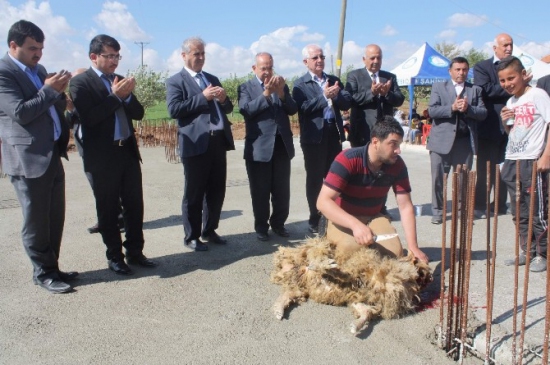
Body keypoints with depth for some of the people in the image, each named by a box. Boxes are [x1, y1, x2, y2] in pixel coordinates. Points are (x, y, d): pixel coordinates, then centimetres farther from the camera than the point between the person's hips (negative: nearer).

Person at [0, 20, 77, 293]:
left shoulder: (38, 70, 16)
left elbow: (53, 107, 20)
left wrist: (60, 91, 1)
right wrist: (50, 90, -17)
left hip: (52, 155, 8)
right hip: (28, 158, -8)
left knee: (55, 218, 14)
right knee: (36, 220, 3)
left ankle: (51, 267, 26)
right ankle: (43, 273, 17)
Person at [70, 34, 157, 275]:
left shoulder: (119, 81, 13)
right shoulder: (81, 83, -6)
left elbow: (138, 113, 9)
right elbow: (89, 117, -19)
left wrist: (128, 95, -9)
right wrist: (115, 96, -19)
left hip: (128, 151, 6)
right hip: (102, 157, -6)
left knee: (135, 205, 9)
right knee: (108, 210, 6)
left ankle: (135, 252, 22)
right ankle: (114, 257, 18)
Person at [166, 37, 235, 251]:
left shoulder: (212, 79, 21)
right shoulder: (176, 81, 1)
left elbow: (227, 109, 22)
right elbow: (174, 110, -14)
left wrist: (223, 99, -1)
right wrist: (203, 97, -16)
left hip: (219, 140, 6)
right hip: (196, 144, -6)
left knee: (217, 190, 11)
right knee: (194, 193, 2)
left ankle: (209, 231, 26)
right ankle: (192, 237, 15)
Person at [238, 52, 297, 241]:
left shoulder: (281, 85, 14)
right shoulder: (246, 87, 2)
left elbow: (293, 110, 3)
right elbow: (246, 109, -15)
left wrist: (281, 92, -12)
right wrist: (266, 93, -23)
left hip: (282, 145, 4)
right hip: (259, 147, -3)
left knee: (282, 190, 11)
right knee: (260, 191, 6)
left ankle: (278, 223, 26)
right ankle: (261, 227, 18)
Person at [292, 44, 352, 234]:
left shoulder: (334, 80, 12)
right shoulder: (300, 84, -1)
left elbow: (347, 102, 3)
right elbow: (303, 108, -16)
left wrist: (336, 95, -15)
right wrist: (324, 96, -21)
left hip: (334, 134, 5)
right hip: (314, 136, -4)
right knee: (315, 179, 4)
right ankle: (315, 220, 14)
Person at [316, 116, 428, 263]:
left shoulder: (397, 165, -13)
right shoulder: (348, 160, -28)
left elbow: (406, 207, -10)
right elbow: (323, 201, -34)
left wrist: (413, 247, -21)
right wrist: (355, 224, -48)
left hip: (373, 217, 4)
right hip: (341, 218, -4)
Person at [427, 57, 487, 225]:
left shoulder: (475, 89, 12)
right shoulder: (438, 87, 7)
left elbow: (483, 113, 3)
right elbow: (432, 110, -5)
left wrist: (467, 108, -15)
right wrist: (452, 108, -17)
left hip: (465, 141, 2)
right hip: (442, 140, -2)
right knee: (438, 178, 1)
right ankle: (437, 211, 12)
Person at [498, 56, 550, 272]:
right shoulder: (510, 102, 14)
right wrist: (505, 122, 1)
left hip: (533, 162, -7)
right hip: (511, 162, 7)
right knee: (519, 213, 13)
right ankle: (527, 251, 23)